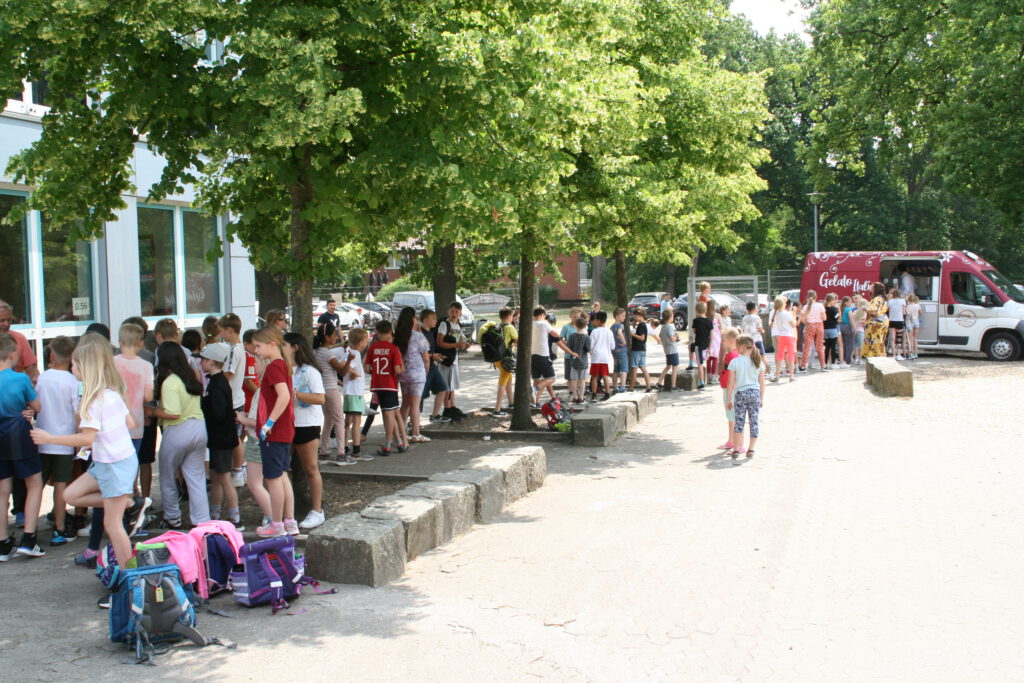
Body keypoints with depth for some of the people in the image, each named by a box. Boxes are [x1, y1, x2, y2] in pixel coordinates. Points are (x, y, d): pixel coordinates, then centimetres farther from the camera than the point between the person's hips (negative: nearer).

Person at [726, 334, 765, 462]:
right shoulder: (758, 362, 2)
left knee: (739, 422, 4)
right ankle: (751, 449, 9)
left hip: (740, 394, -2)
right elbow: (762, 383, 5)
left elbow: (731, 383, -6)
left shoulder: (735, 362, -7)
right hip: (755, 393, 2)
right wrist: (762, 399, 15)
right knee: (754, 421, 7)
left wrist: (729, 399, 2)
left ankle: (736, 449, 2)